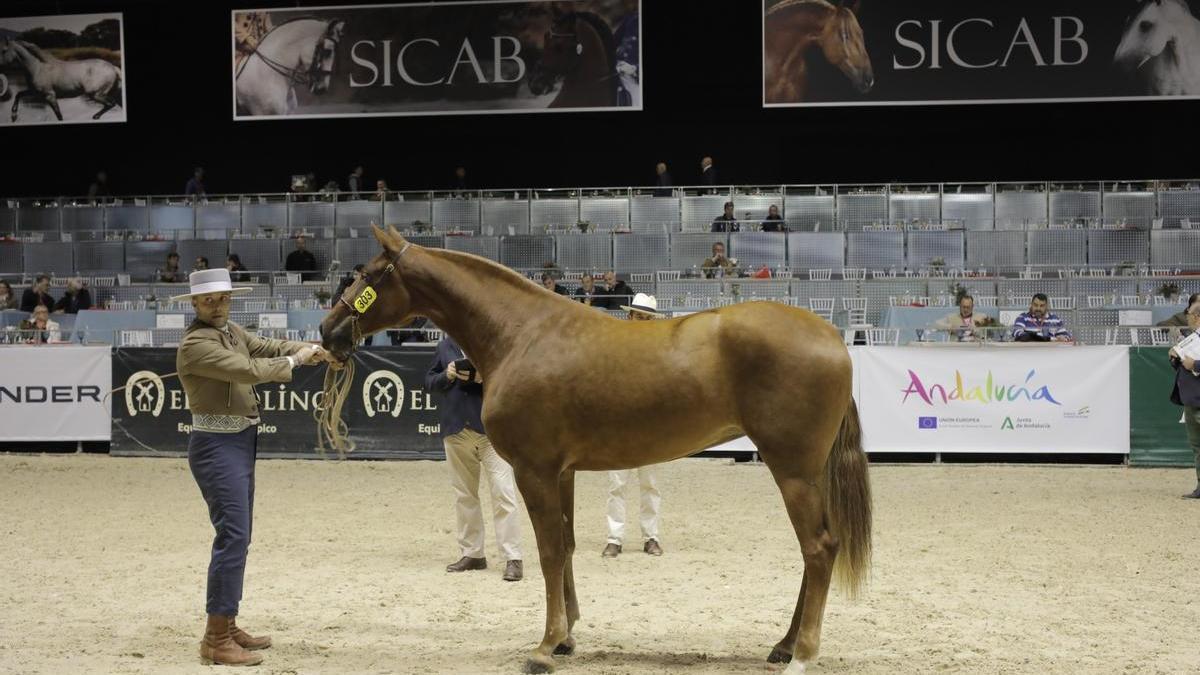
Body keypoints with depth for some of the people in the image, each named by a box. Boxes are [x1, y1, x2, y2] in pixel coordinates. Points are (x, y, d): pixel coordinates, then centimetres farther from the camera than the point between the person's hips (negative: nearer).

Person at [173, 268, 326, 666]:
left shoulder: (233, 331, 13)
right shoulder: (196, 343, -17)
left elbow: (267, 347, 11)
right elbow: (247, 370, -24)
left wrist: (308, 350, -5)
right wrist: (292, 362, -12)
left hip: (241, 443, 10)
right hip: (217, 446, -10)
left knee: (238, 537, 14)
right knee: (233, 536, -14)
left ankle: (226, 627, 23)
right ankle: (216, 641, -12)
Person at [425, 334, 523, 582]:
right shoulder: (445, 346, 11)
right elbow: (429, 382, 14)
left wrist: (487, 377, -22)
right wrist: (447, 376, -6)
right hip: (456, 429, 5)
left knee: (503, 493, -9)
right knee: (464, 495, 13)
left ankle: (513, 558, -9)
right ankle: (472, 554, 24)